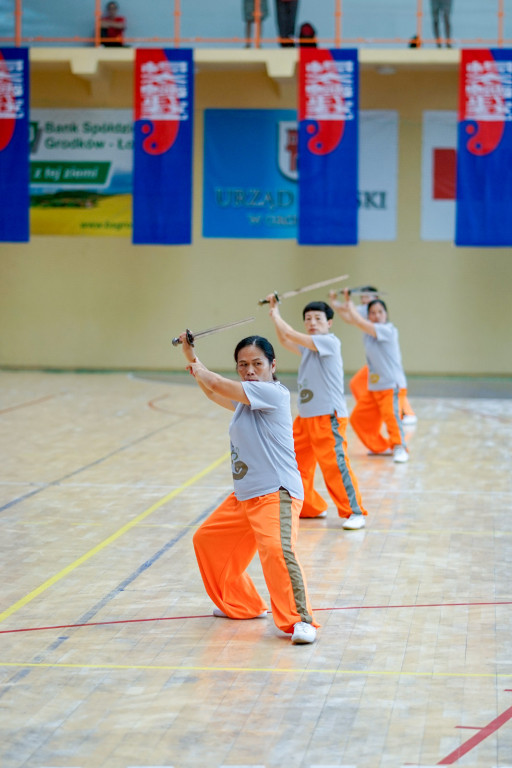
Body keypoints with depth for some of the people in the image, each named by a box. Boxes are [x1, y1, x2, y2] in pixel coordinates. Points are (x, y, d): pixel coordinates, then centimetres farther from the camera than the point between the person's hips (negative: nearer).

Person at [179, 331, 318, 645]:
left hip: (276, 493, -10)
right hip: (244, 496, 10)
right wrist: (192, 357, 30)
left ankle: (300, 620, -28)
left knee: (276, 549, -32)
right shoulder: (245, 399, 15)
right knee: (208, 540, 20)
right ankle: (242, 604, 32)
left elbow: (218, 384, -18)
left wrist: (199, 370, 2)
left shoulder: (272, 392, -14)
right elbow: (215, 393, 35)